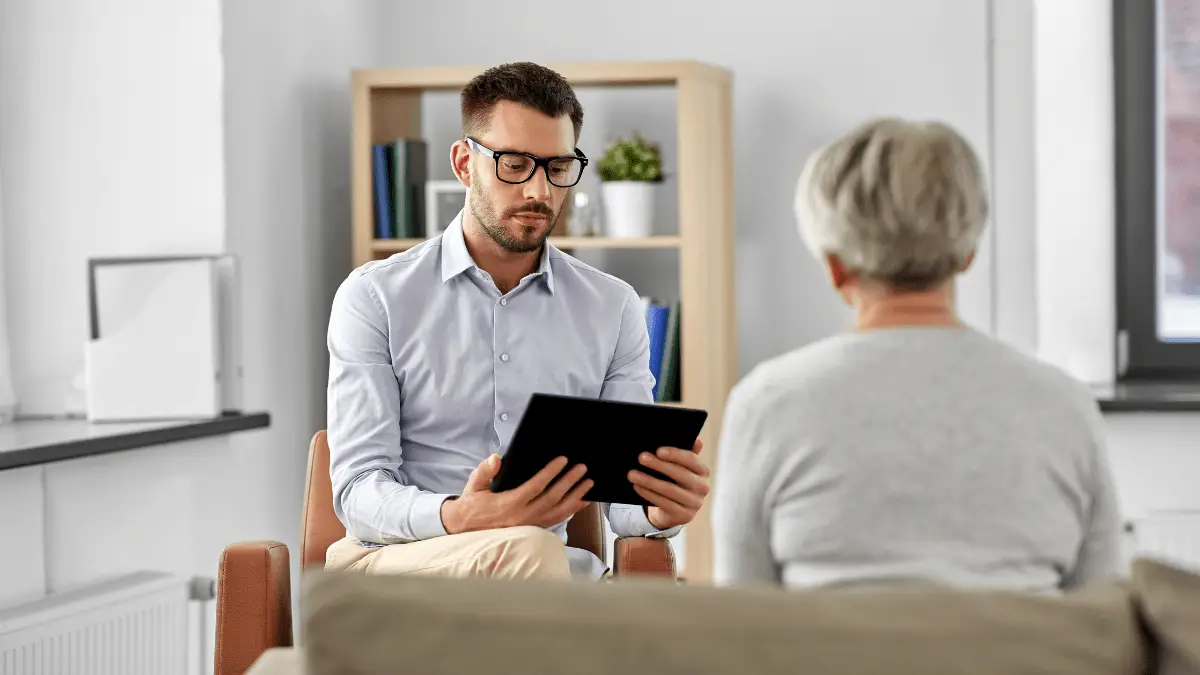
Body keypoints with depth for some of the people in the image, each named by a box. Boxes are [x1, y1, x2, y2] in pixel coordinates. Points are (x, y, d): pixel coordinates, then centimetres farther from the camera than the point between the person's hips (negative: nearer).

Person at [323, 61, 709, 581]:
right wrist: (457, 517, -29)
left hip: (541, 576, 3)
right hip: (393, 559, -3)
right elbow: (360, 491, -6)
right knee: (527, 549, -36)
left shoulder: (612, 309, 12)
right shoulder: (375, 298, 3)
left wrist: (661, 510, -20)